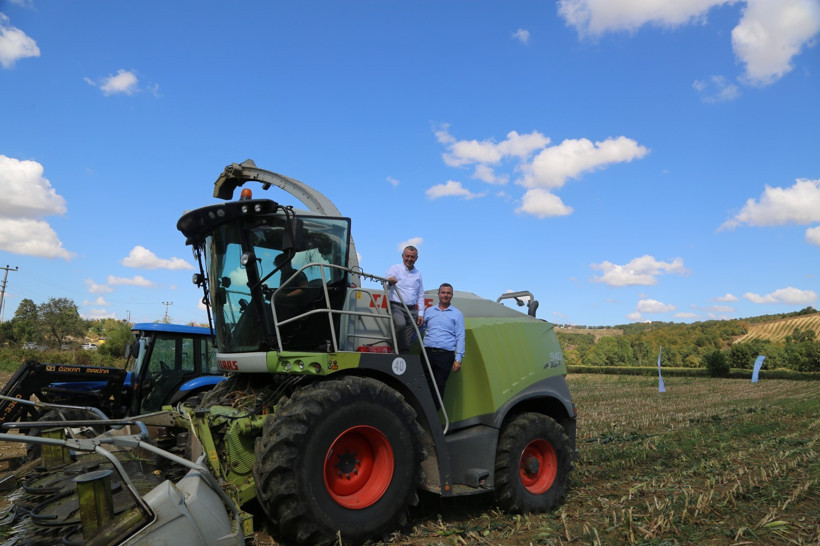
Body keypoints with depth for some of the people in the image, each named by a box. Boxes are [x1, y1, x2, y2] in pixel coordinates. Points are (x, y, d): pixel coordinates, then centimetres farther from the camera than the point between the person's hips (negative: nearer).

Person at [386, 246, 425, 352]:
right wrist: (389, 281, -39)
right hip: (396, 306, -4)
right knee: (401, 324, -34)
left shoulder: (418, 273, 18)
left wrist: (421, 313, 10)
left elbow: (421, 295, 20)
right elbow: (387, 279, -14)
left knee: (407, 343, -1)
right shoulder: (395, 268, 4)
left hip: (412, 309, 5)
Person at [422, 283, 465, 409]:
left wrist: (458, 359, -4)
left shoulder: (457, 314, 8)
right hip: (427, 352, 2)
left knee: (439, 387, 1)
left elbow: (460, 337, 4)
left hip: (445, 356, -2)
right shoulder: (429, 311, 15)